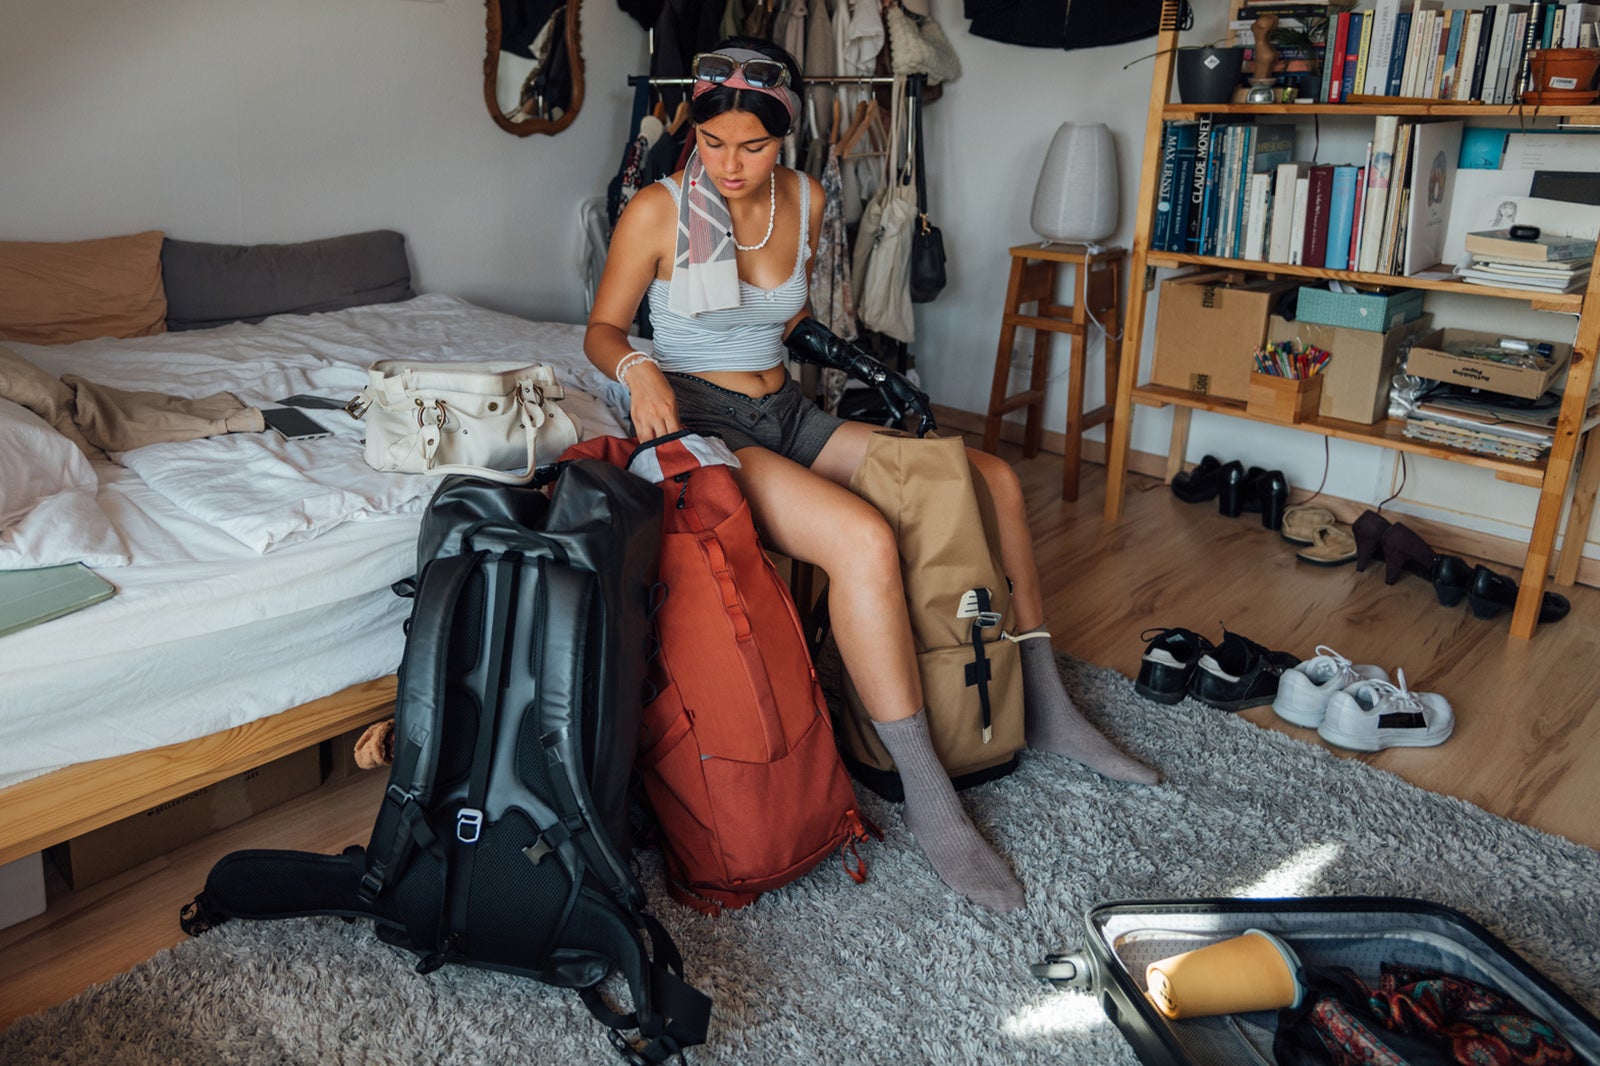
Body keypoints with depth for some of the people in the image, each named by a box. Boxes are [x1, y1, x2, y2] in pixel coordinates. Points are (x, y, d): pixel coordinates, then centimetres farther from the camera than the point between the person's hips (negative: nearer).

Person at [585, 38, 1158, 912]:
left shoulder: (804, 201, 6)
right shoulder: (658, 210, -9)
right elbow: (602, 329, -1)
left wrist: (849, 358, 6)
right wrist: (638, 369, -22)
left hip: (786, 414, 7)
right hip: (698, 423, -6)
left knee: (994, 479, -2)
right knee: (865, 540, -34)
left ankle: (1044, 709, 8)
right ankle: (928, 801, -22)